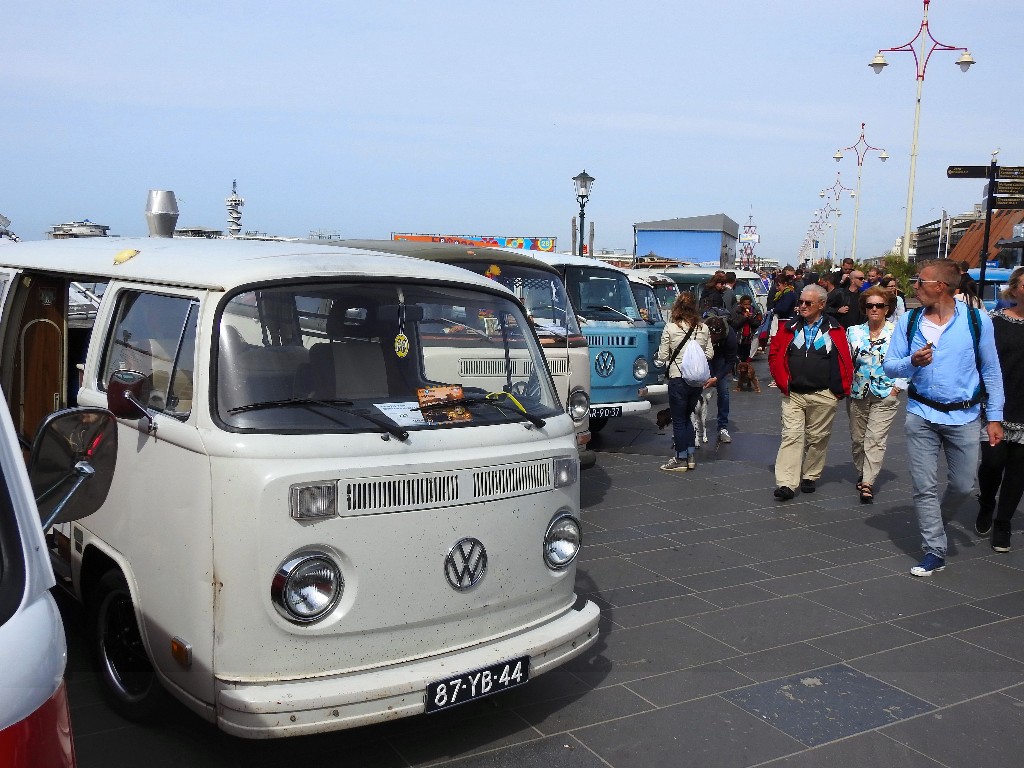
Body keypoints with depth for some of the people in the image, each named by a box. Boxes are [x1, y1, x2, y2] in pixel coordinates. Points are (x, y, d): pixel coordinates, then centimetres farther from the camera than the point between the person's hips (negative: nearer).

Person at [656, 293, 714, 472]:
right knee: (687, 417, 20)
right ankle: (691, 456, 20)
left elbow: (662, 356, -7)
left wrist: (667, 362, 14)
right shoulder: (703, 328, 2)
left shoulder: (670, 328, -10)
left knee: (679, 420, 6)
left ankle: (681, 459, 10)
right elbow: (709, 353, 7)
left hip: (678, 378, -4)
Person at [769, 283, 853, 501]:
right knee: (791, 436, -7)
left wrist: (842, 389, -3)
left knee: (817, 438, 10)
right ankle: (786, 483, -11)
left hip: (823, 396, 0)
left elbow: (846, 362, 1)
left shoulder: (834, 330, 1)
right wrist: (784, 383, 0)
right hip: (793, 394, 1)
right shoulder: (789, 328, 5)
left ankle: (810, 477, 26)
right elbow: (774, 356, 7)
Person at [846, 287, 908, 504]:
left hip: (885, 396, -3)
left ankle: (868, 483, -14)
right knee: (858, 438, 11)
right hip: (857, 395, 3)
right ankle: (862, 474, 30)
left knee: (875, 439, -10)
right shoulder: (854, 332, 4)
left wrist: (899, 385, -5)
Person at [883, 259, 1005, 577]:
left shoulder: (977, 320, -4)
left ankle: (936, 522, 38)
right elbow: (889, 366, 2)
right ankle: (934, 552, 11)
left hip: (964, 416, -1)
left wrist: (994, 417, 2)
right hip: (922, 415, 1)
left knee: (963, 485, 9)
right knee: (925, 487, 1)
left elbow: (991, 371, 3)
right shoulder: (908, 321, 0)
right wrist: (912, 362, -20)